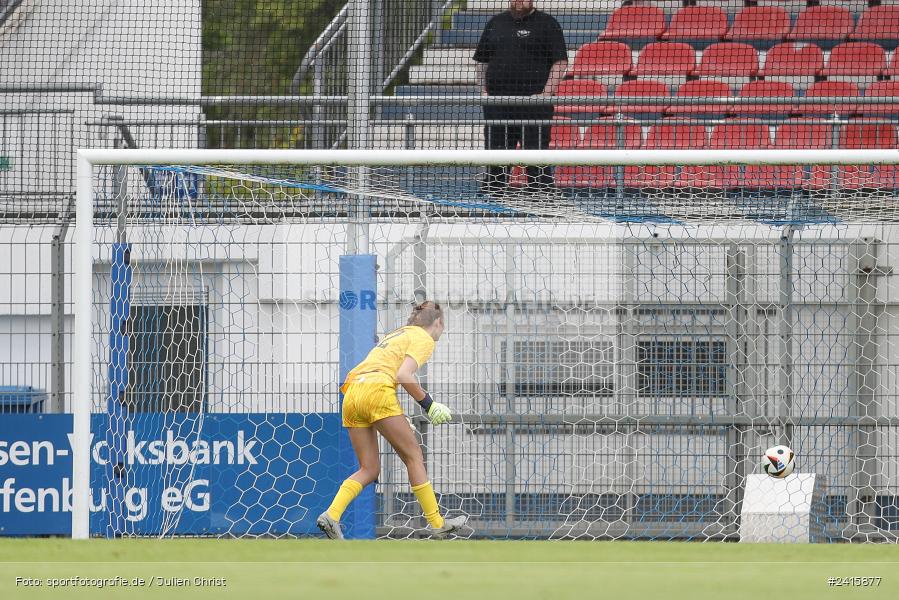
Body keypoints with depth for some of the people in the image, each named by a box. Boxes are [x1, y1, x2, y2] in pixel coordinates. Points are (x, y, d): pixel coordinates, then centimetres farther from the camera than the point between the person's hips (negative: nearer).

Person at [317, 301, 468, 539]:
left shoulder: (396, 334, 30)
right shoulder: (424, 339, 5)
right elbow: (403, 375, -10)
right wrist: (428, 404, -1)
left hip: (352, 393, 7)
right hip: (378, 391, -7)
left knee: (369, 470, 9)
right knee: (414, 457, 4)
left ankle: (331, 515, -10)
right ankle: (437, 524, 5)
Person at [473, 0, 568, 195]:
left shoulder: (547, 24, 2)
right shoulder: (495, 23, 17)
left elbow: (560, 62, -3)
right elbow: (482, 61, 22)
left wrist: (546, 94, -12)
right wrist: (483, 90, 8)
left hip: (533, 102, -4)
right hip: (496, 104, 4)